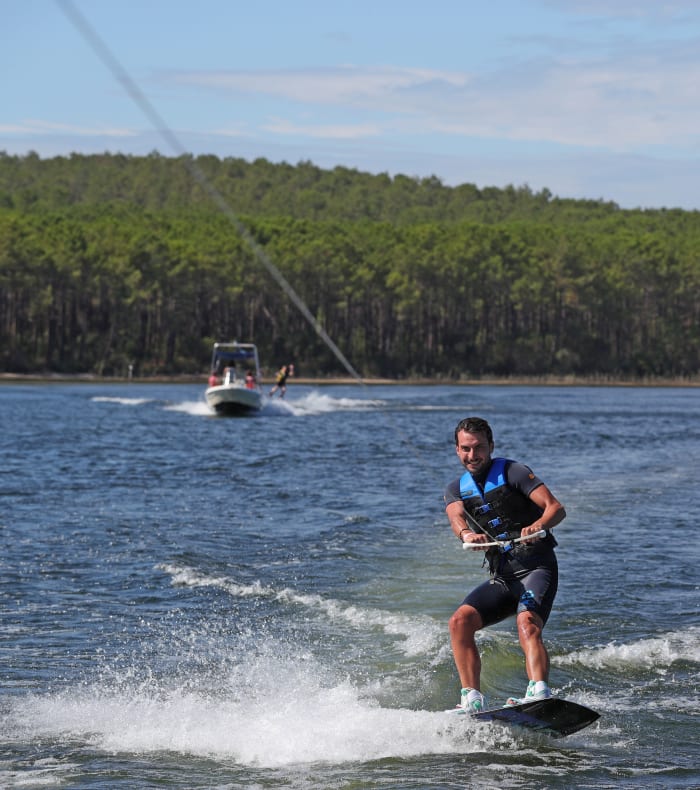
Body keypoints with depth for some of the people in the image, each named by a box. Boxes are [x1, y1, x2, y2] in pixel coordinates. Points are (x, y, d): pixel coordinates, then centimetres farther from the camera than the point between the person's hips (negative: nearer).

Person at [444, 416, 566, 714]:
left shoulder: (511, 472, -2)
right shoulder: (456, 489, 13)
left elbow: (556, 508, -12)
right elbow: (457, 518, -10)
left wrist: (539, 525, -36)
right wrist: (467, 534, -35)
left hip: (536, 568, -5)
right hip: (501, 577, 6)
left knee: (527, 624, -30)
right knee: (460, 621, -15)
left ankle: (539, 693, -49)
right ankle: (472, 699, -17)